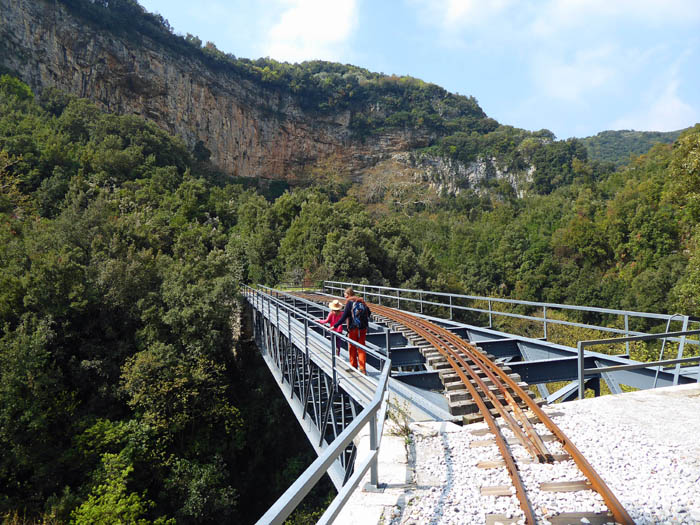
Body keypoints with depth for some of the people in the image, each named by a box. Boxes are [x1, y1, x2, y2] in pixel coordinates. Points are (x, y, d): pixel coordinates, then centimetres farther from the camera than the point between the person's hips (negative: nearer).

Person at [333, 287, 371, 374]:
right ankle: (363, 369, 4)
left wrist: (335, 326, -12)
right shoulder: (362, 302, 4)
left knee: (352, 348, 13)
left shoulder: (349, 303, -11)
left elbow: (344, 317, -16)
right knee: (361, 348, 9)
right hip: (363, 329, 4)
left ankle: (353, 367, 23)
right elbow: (368, 312, 11)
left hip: (353, 329, -4)